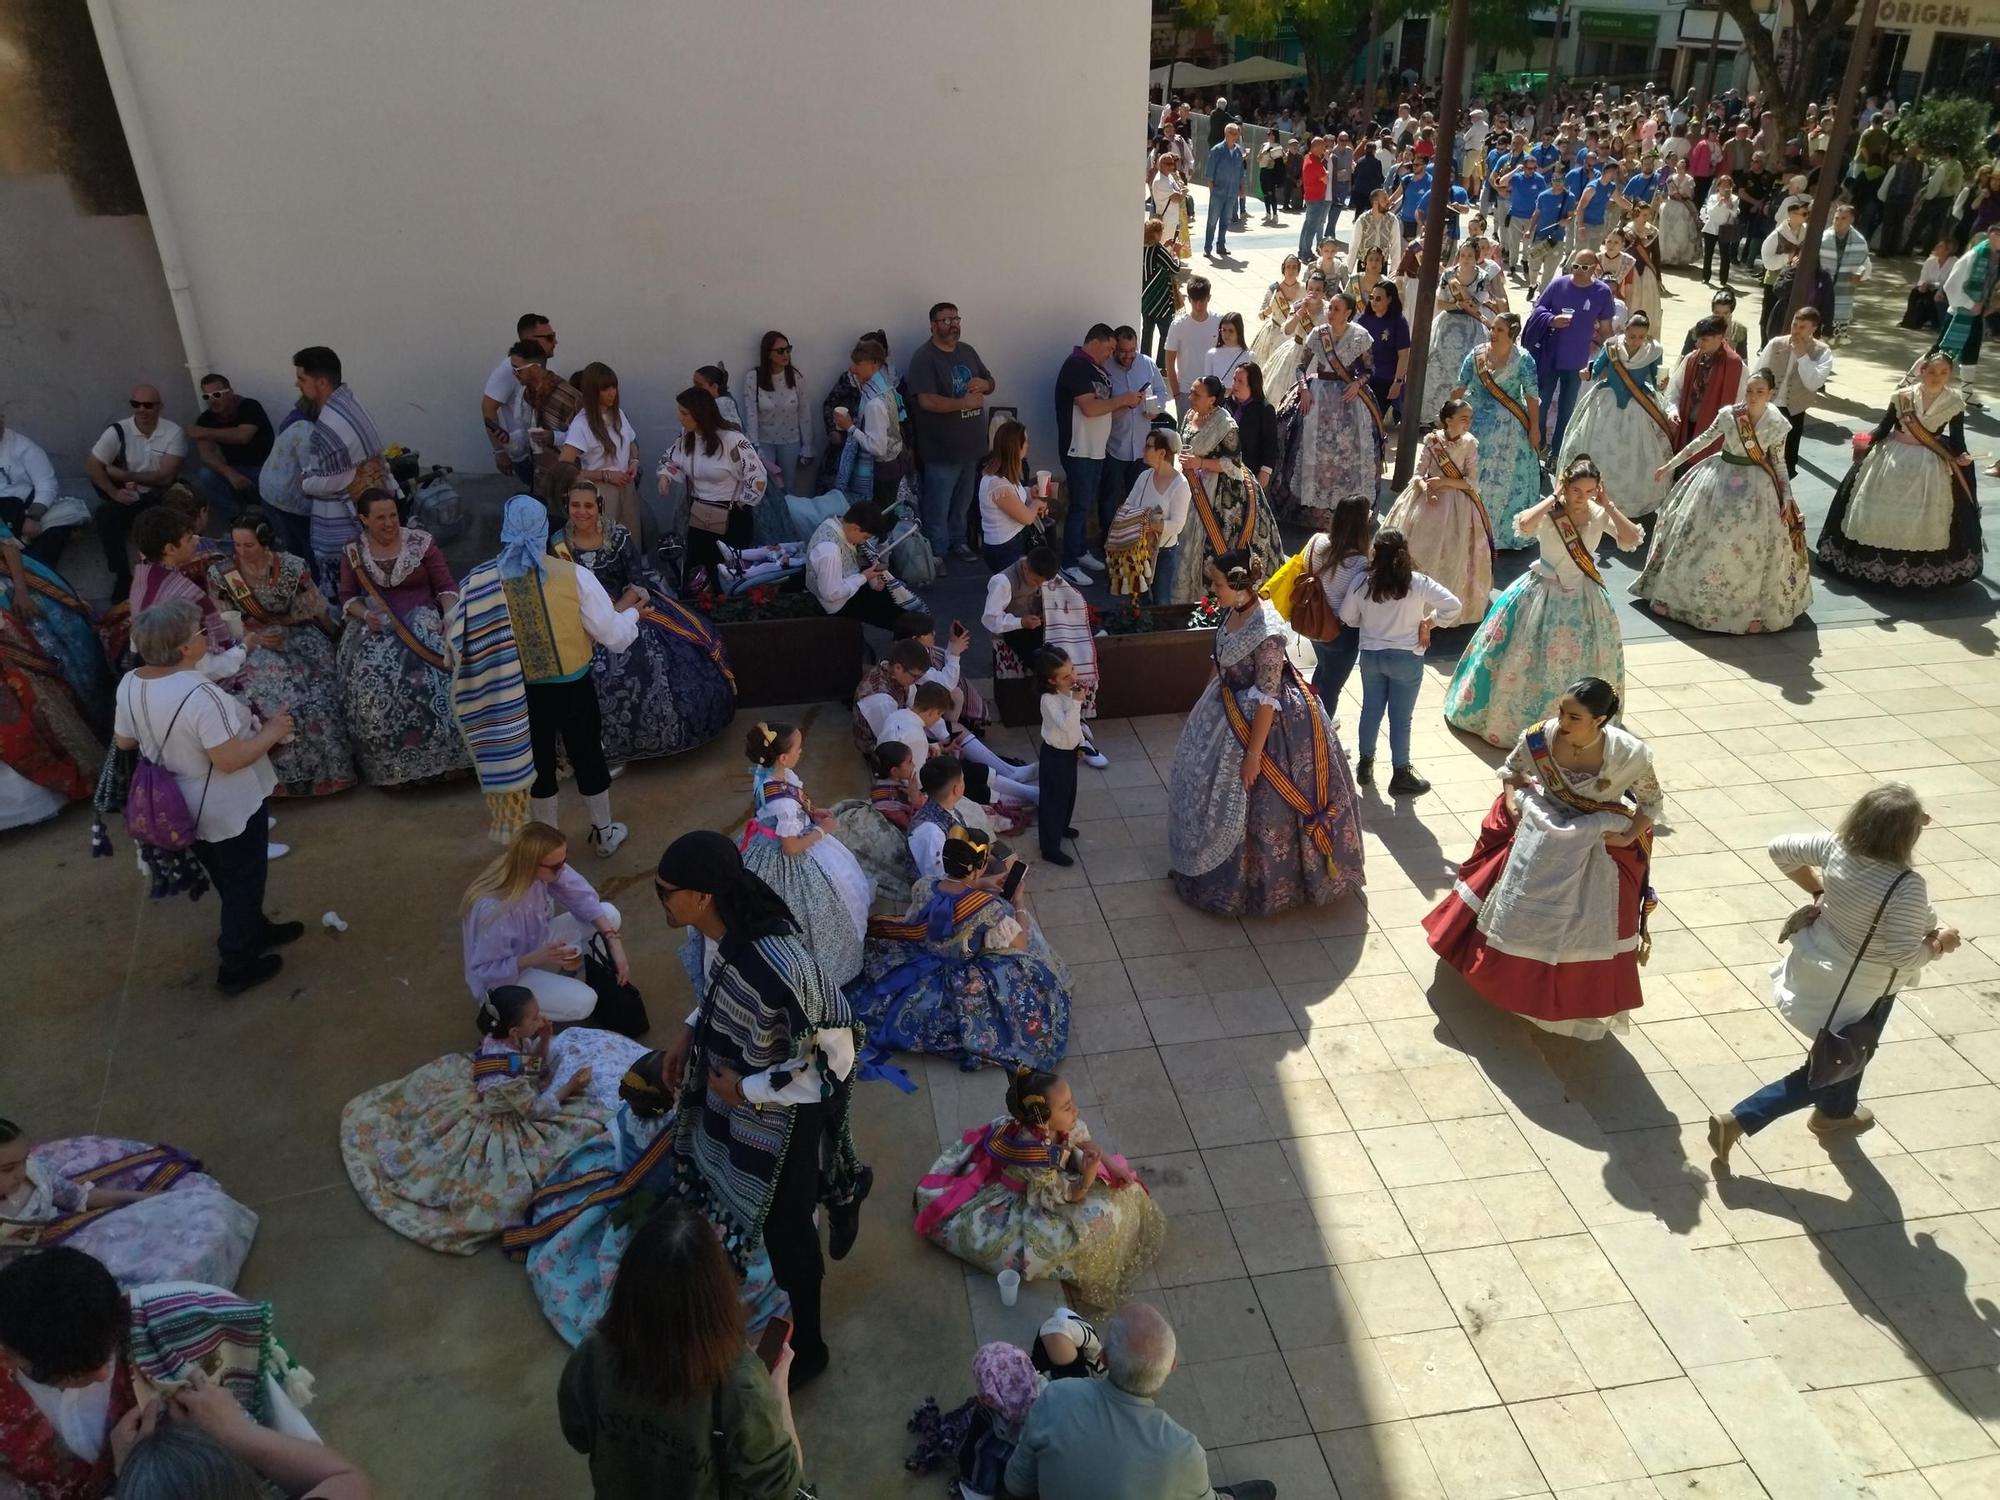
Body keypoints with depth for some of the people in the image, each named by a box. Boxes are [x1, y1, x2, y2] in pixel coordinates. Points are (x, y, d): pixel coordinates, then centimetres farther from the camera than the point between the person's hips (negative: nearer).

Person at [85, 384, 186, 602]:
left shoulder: (174, 432, -8)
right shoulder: (118, 431, -4)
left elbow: (165, 476, -13)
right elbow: (91, 465, -4)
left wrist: (124, 475, -13)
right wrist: (114, 492, -18)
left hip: (162, 497, -1)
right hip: (129, 498, 1)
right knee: (104, 516, -26)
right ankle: (122, 577, -10)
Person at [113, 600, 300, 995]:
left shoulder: (130, 684, -8)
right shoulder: (199, 694, -33)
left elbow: (123, 741, 6)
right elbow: (230, 760, -30)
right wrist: (272, 731, -16)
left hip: (186, 806, 8)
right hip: (229, 809, -8)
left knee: (227, 879, 27)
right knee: (243, 883, 13)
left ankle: (255, 930, 48)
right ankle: (237, 967, 25)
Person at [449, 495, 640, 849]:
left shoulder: (481, 582, -13)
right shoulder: (574, 575, -17)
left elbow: (460, 642, -6)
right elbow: (615, 636, -13)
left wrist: (447, 629, 17)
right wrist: (631, 613, 8)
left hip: (520, 692, 1)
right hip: (573, 686, -1)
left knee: (537, 762, 20)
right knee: (588, 757, 19)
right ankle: (604, 833, 35)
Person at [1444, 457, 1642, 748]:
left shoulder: (1599, 514, -9)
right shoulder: (1548, 513, -18)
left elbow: (1632, 540, -20)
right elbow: (1525, 524, -40)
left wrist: (1608, 505, -20)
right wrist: (1554, 498, -29)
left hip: (1582, 600, 3)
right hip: (1541, 595, -3)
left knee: (1578, 663, 14)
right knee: (1524, 660, 8)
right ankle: (1507, 713, 28)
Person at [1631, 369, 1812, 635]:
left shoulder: (1777, 424, -11)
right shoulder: (1729, 414, -10)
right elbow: (1704, 438, 4)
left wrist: (1787, 497, -5)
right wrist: (1672, 462, 6)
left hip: (1755, 485, -1)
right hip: (1721, 476, 2)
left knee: (1752, 546, -1)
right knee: (1698, 535, 9)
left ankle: (1753, 608, 15)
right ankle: (1672, 593, 23)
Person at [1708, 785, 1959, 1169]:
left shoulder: (1837, 847, -16)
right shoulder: (1907, 886, -32)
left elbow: (1780, 848, -3)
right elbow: (1905, 957, -29)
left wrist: (1818, 889, 6)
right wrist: (1940, 943, -10)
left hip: (1817, 971, 7)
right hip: (1859, 994, -7)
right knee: (1829, 1071, 13)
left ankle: (1836, 1113, 57)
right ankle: (1738, 1121, 9)